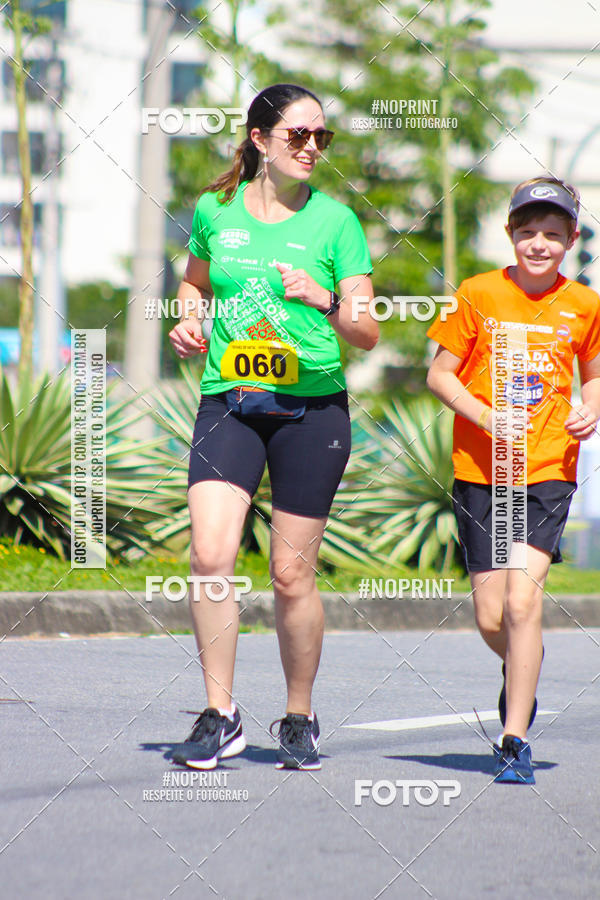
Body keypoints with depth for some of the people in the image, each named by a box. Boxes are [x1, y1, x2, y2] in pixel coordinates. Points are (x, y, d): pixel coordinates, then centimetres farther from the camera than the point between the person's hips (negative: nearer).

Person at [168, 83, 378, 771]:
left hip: (312, 407, -1)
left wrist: (326, 301, -20)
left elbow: (367, 333, -1)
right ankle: (219, 715, -6)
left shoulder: (335, 221, 0)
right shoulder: (215, 210, 6)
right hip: (228, 403, 1)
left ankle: (300, 720, 20)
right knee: (209, 554, -16)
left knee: (292, 572, 2)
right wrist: (190, 321, 6)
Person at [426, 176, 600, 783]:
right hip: (479, 470, 1)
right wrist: (486, 418, -13)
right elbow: (439, 375, 3)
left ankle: (514, 742, -9)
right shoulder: (479, 295, -1)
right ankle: (523, 668, 39)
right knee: (491, 621, 3)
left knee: (522, 602, -16)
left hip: (548, 471, -1)